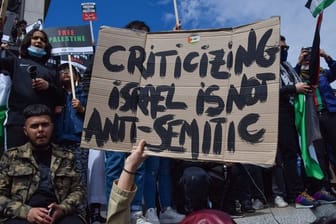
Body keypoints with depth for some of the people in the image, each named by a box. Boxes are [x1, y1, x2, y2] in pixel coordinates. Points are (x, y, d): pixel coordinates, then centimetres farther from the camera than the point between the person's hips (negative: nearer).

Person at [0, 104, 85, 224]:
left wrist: (63, 208, -8)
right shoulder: (11, 157, 12)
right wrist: (26, 212, -10)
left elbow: (78, 189, 12)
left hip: (59, 214, 1)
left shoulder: (66, 157, 14)